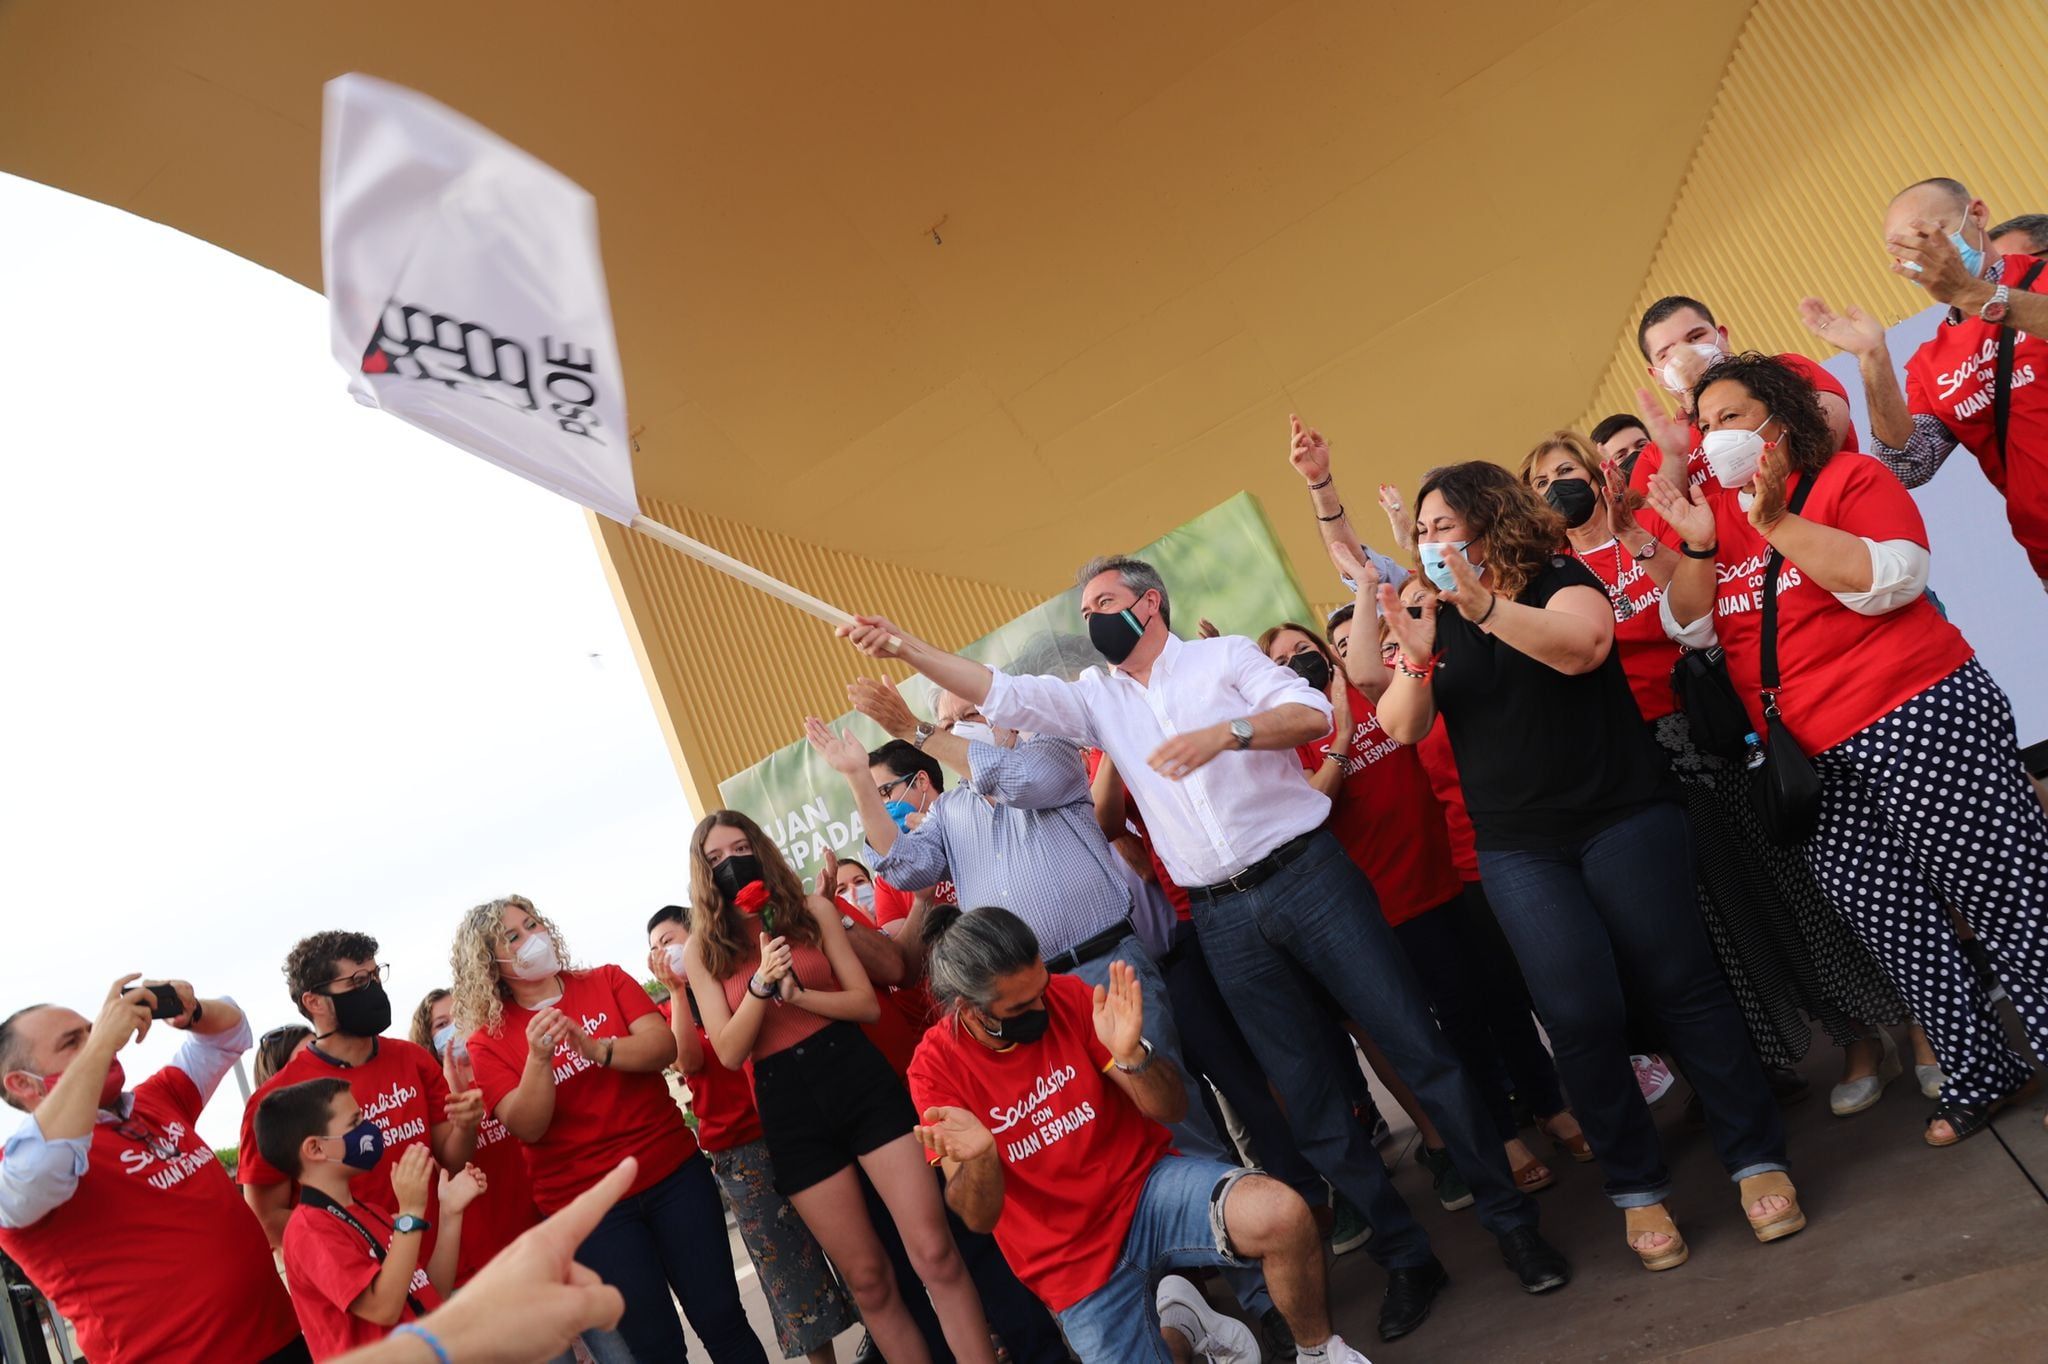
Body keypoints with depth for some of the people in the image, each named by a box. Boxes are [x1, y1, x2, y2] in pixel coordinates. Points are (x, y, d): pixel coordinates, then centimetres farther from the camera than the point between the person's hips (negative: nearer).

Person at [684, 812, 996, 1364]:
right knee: (867, 1276, 6)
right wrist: (760, 985, -18)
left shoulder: (811, 910, 5)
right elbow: (728, 1054, -3)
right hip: (786, 1103, 1)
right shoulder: (702, 950, 5)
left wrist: (796, 993, -15)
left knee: (934, 1251, -7)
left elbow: (868, 1003, 1)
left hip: (858, 1075, 0)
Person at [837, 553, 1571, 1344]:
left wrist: (1225, 732, -25)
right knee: (1305, 1099, 6)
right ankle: (1405, 1257, 21)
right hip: (1224, 921, 4)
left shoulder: (1223, 655, 4)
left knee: (1419, 1050, 0)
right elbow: (1001, 695, 3)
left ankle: (1511, 1220, 16)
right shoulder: (1095, 697, 12)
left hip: (1309, 875, -3)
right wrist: (906, 647, -7)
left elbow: (1312, 713, -9)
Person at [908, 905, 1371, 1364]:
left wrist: (1132, 1056, -28)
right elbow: (979, 1216, -14)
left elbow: (1169, 1108, -6)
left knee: (1281, 1214, -27)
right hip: (1074, 1260, 0)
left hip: (1149, 1184, 0)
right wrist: (978, 1156, -36)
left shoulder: (1066, 996, -9)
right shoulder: (937, 1067, -12)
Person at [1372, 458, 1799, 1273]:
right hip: (1519, 852, 2)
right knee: (1580, 1014, -4)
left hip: (1623, 819, -2)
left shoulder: (1559, 581, -2)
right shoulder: (1435, 622, 8)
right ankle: (1636, 1187, 12)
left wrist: (1485, 607, -38)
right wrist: (1415, 655, -21)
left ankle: (1756, 1158, 16)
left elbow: (1583, 644, -24)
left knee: (1681, 983, 1)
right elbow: (1402, 728, -3)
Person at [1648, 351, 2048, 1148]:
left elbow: (1891, 579, -19)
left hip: (1918, 723, -6)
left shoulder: (1848, 480, -3)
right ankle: (1981, 1076, 26)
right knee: (1896, 931, 11)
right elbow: (1692, 630, 6)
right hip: (1815, 766, 6)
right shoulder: (1714, 513, 12)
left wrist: (1777, 521, -20)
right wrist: (1698, 546, -9)